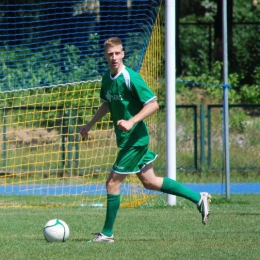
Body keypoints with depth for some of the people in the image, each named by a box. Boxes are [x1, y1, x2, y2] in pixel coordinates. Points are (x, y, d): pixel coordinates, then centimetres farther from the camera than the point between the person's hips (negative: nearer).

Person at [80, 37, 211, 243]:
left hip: (135, 139, -9)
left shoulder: (130, 78, -20)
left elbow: (153, 104, -20)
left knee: (113, 183, -5)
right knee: (150, 182, 15)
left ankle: (107, 233, 7)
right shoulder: (107, 78, 6)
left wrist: (131, 122, -28)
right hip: (126, 139, 9)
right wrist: (90, 124, 21)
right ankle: (198, 198, 22)